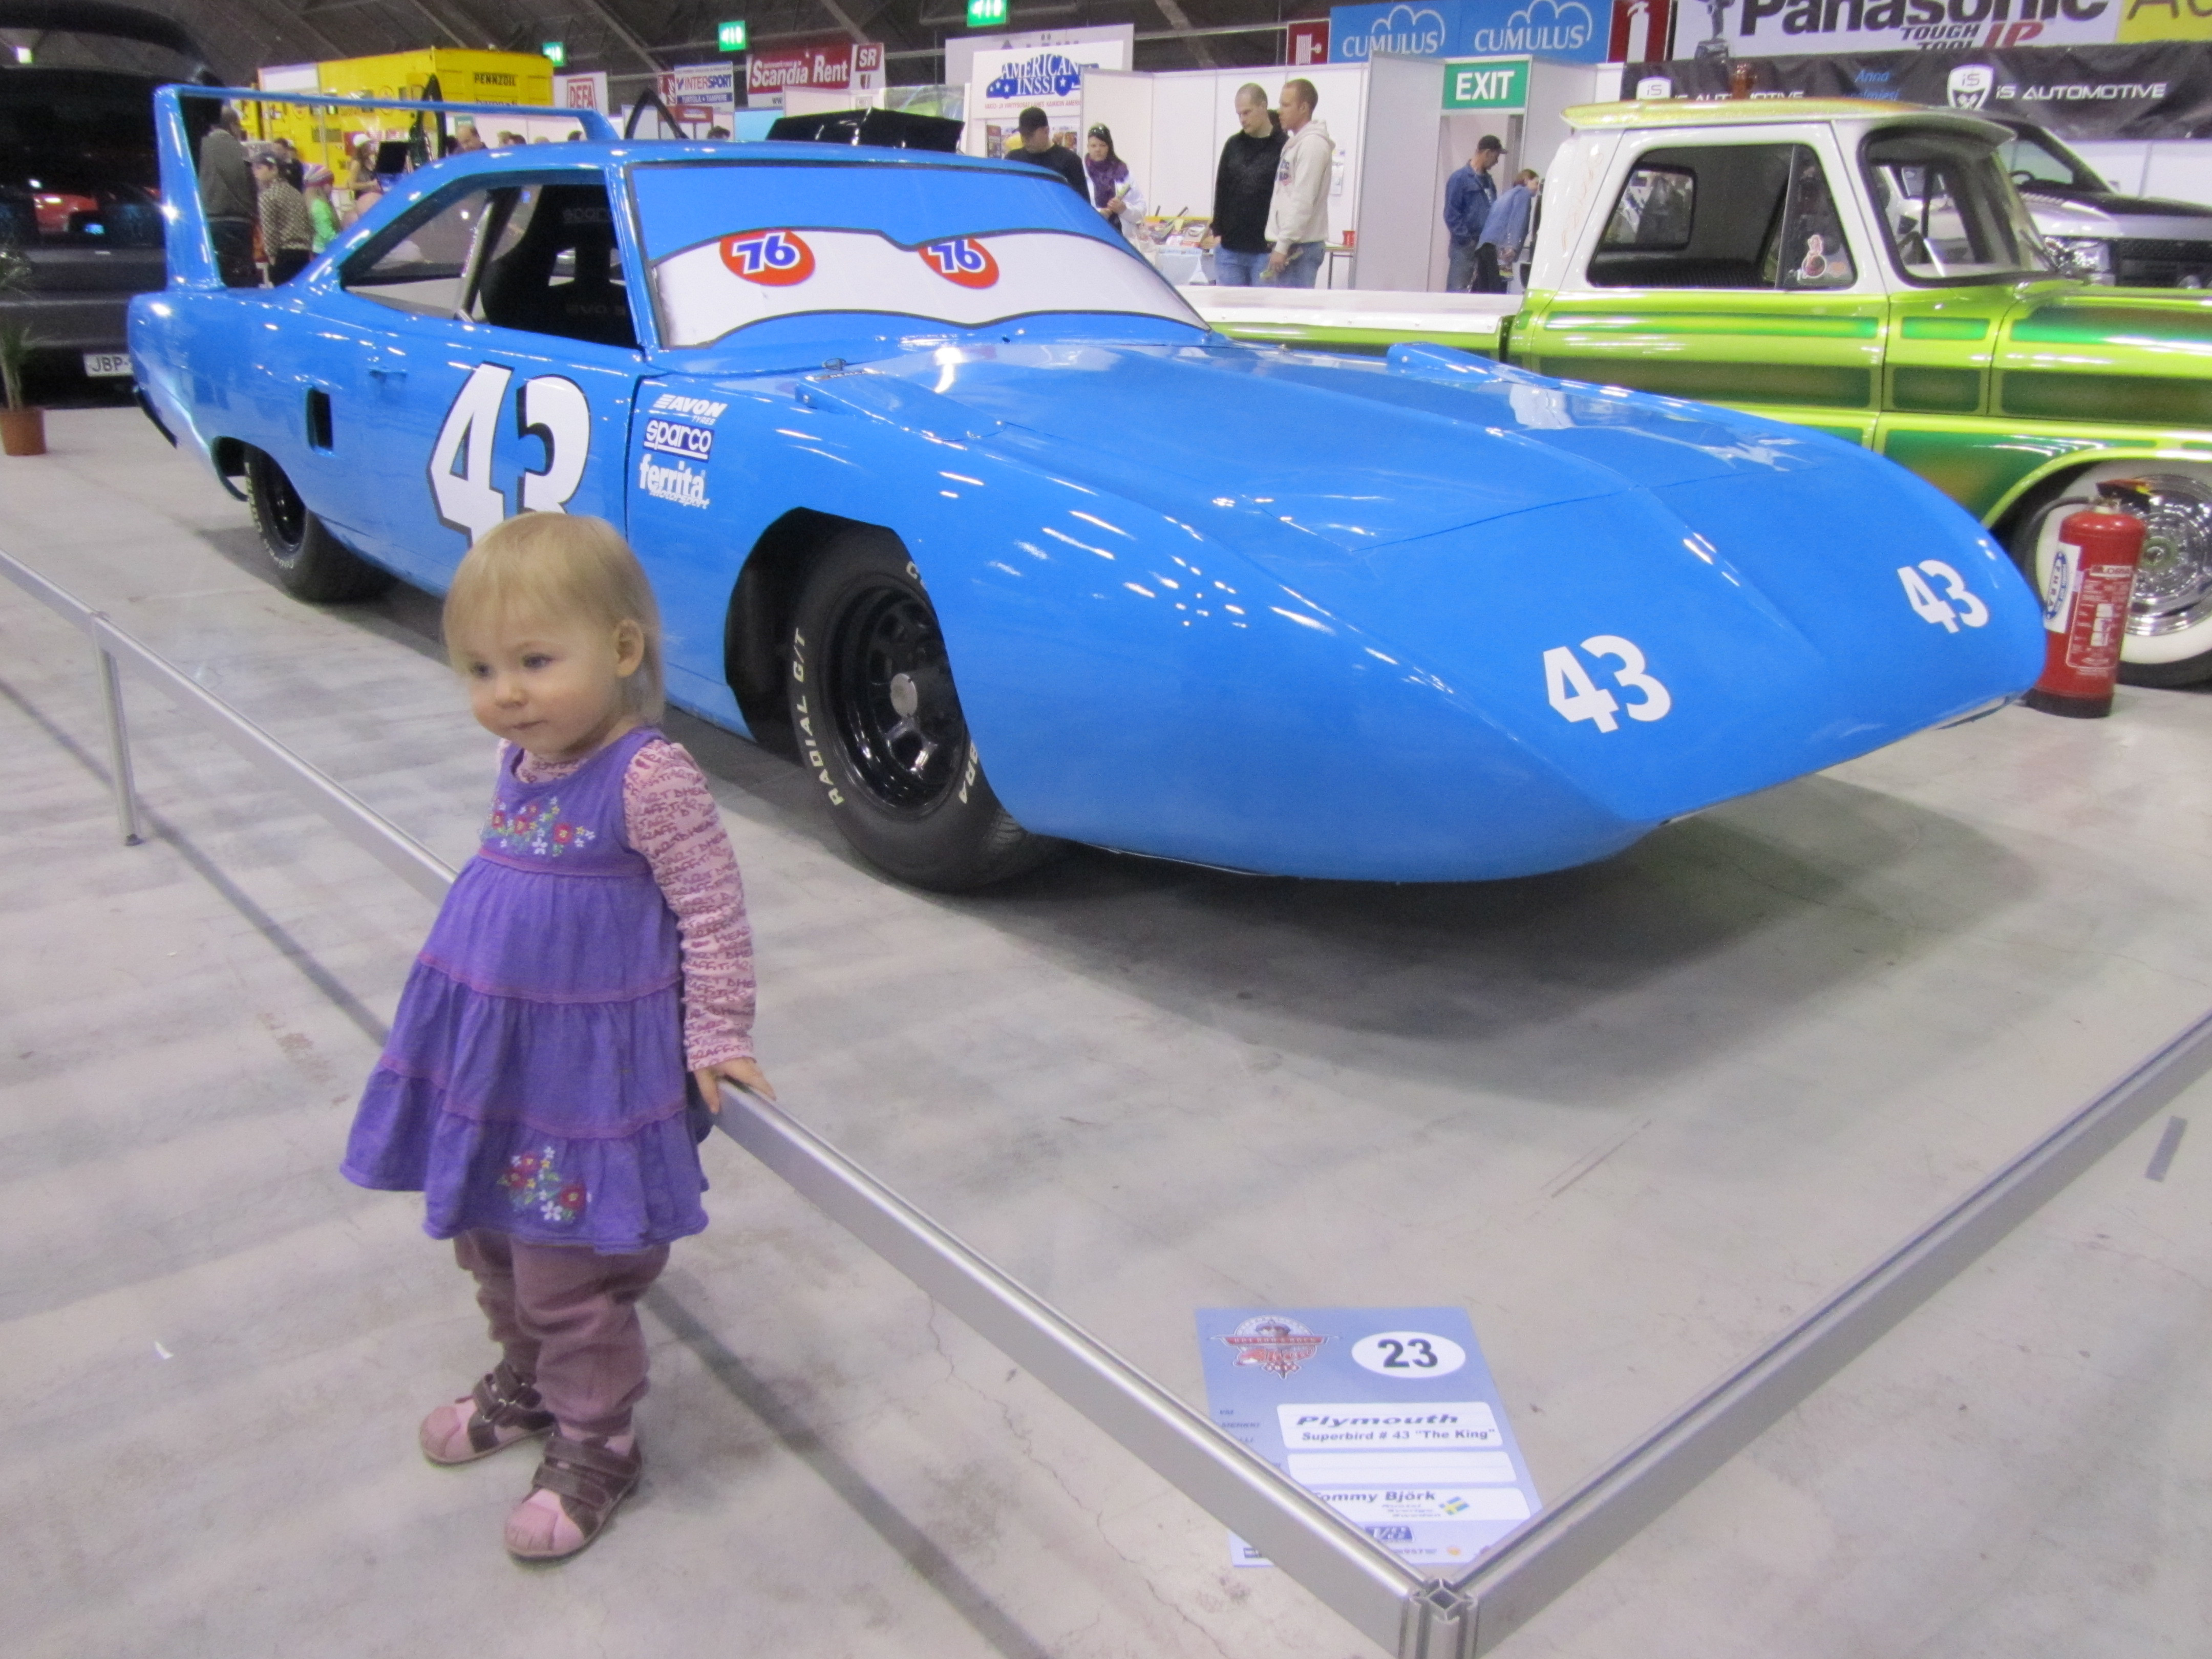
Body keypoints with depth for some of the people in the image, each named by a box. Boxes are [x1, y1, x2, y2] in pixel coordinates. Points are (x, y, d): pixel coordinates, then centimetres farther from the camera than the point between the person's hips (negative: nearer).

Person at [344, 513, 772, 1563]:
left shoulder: (650, 778, -22)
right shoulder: (519, 759, 2)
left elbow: (714, 912, -17)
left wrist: (715, 1040, -15)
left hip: (591, 1078, -8)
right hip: (492, 1067, 8)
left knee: (570, 1278, 5)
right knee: (489, 1245, 23)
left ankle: (595, 1446, 28)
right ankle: (525, 1384, 48)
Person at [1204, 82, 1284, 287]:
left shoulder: (1283, 147, -4)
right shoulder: (1233, 145, 11)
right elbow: (1221, 192, 15)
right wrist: (1218, 232, 7)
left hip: (1266, 251, -5)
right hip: (1229, 249, 5)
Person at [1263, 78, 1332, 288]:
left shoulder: (1313, 144, -11)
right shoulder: (1294, 143, 20)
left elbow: (1303, 201, -18)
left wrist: (1283, 245, -21)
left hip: (1300, 247, -10)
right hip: (1286, 244, 10)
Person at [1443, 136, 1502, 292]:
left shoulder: (1488, 180, 16)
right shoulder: (1460, 178, -6)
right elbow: (1451, 214, -11)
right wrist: (1466, 239, -16)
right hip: (1466, 245, -7)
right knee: (1458, 290, -7)